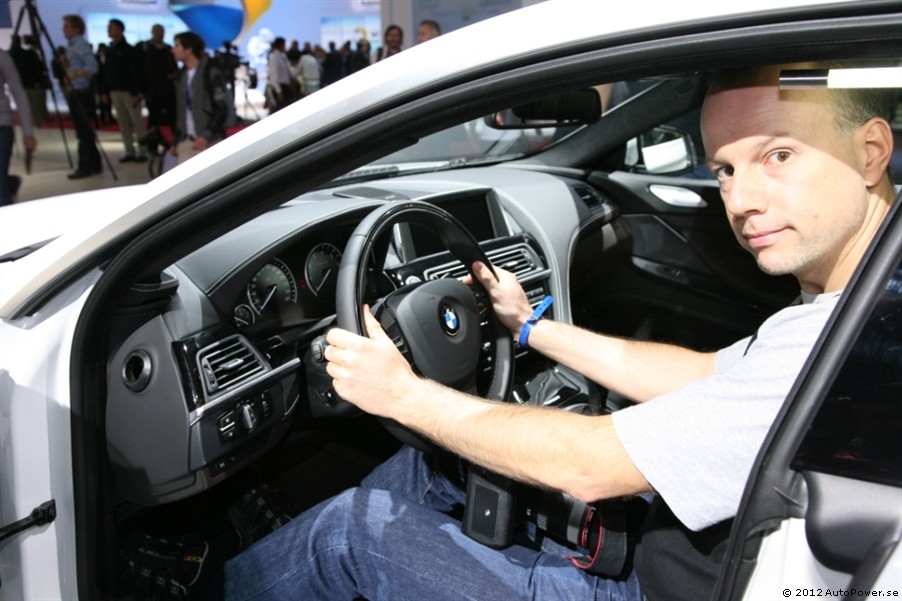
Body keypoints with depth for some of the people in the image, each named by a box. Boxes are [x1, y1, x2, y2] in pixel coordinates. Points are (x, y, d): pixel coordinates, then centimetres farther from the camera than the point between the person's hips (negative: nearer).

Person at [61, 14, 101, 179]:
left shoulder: (82, 45, -11)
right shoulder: (71, 46, 17)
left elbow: (92, 67, -23)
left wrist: (73, 73, -25)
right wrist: (65, 64, 5)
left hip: (81, 94, -10)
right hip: (74, 94, 10)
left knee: (84, 132, -8)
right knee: (84, 132, 11)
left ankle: (86, 167, -5)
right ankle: (93, 165, 15)